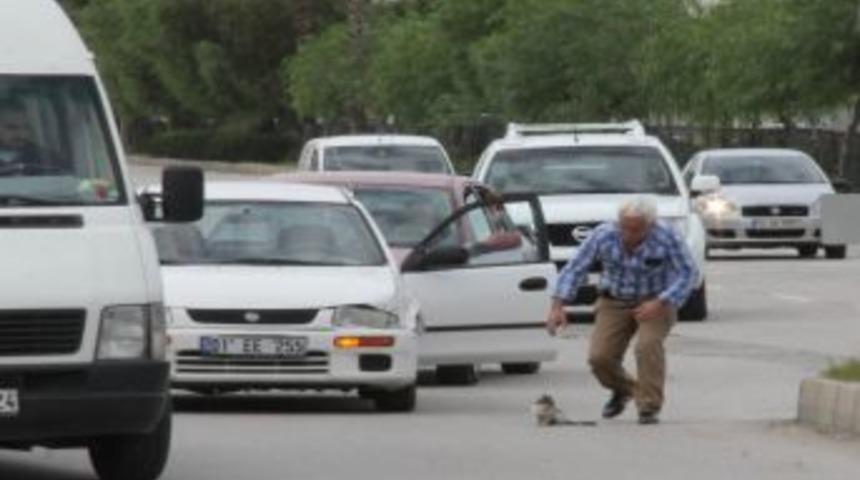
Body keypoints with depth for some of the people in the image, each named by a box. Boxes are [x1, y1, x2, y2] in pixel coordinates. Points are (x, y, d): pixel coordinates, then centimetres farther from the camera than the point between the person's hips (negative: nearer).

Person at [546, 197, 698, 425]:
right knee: (600, 357, -11)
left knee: (648, 345, -29)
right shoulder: (603, 235, -16)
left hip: (655, 303, -3)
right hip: (615, 303, 3)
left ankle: (649, 408, -15)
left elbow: (688, 274, -17)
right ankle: (622, 390, 23)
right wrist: (558, 306, -20)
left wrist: (660, 303, -28)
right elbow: (574, 269, -10)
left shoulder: (667, 238, -22)